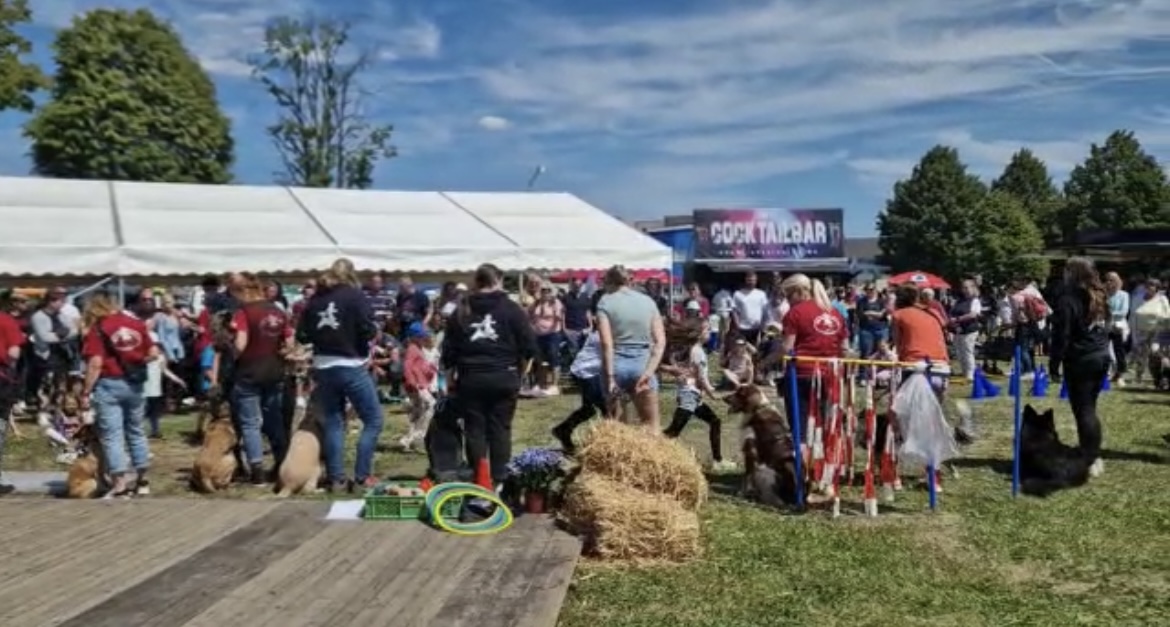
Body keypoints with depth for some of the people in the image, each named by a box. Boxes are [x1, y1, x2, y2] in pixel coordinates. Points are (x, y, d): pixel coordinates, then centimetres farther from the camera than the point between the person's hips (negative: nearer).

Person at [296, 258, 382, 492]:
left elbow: (302, 336, 6)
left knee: (333, 423, 12)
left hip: (322, 368, 5)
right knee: (373, 420, 5)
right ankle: (362, 476, 1)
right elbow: (369, 331, -14)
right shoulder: (355, 295, -6)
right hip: (350, 367, -5)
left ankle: (336, 479, 12)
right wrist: (374, 333, 6)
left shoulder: (315, 299, 7)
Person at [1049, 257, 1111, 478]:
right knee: (1090, 409, 16)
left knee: (1083, 411, -3)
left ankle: (1092, 460, -4)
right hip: (1101, 357, 8)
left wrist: (1055, 359, -8)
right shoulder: (1100, 297, 11)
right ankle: (1094, 456, 19)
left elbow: (1062, 334, -15)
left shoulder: (1068, 299, -15)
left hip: (1079, 361, -8)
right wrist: (1102, 350, 20)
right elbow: (1106, 327, 17)